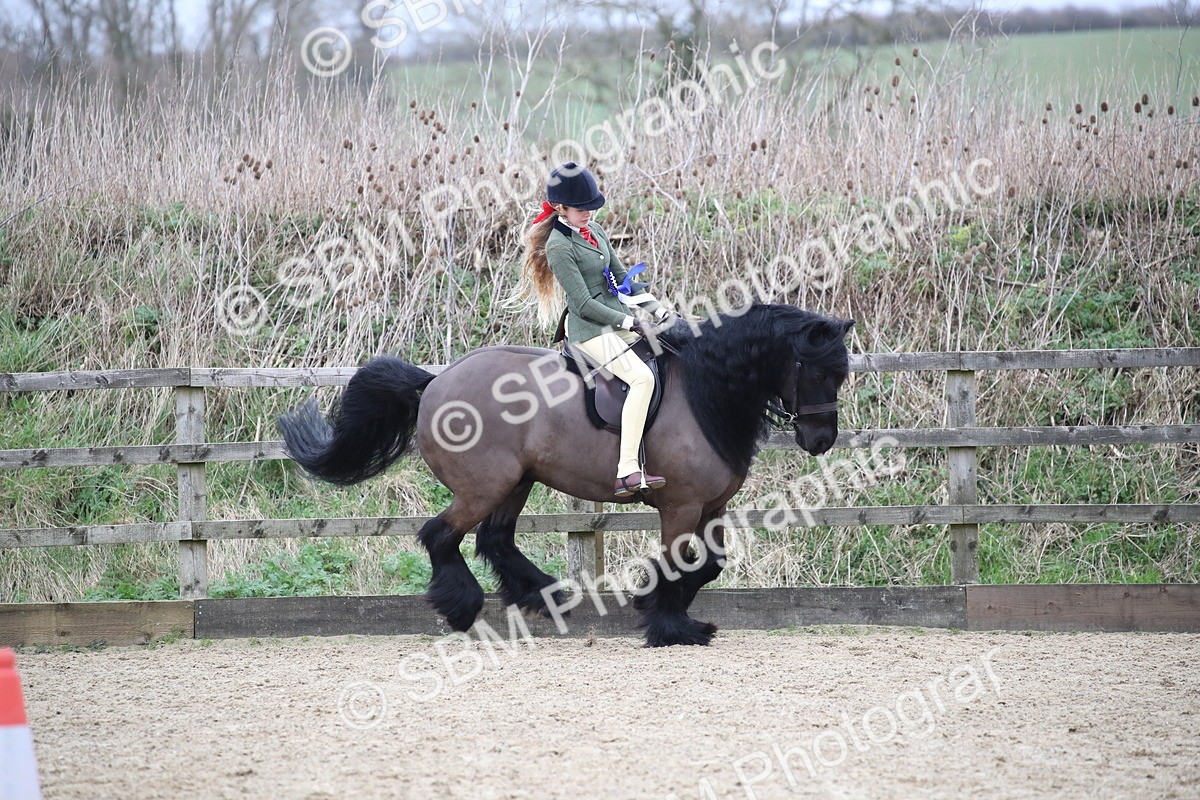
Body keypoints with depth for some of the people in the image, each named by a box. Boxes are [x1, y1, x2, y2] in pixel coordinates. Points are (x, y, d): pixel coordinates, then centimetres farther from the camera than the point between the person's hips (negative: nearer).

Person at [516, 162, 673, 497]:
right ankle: (627, 471, -32)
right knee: (642, 377, -26)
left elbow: (622, 278, 17)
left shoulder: (595, 231, 12)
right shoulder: (559, 247, -14)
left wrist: (658, 309, 9)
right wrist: (628, 322, -15)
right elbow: (584, 304, -17)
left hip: (617, 321, 9)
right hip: (589, 329, -9)